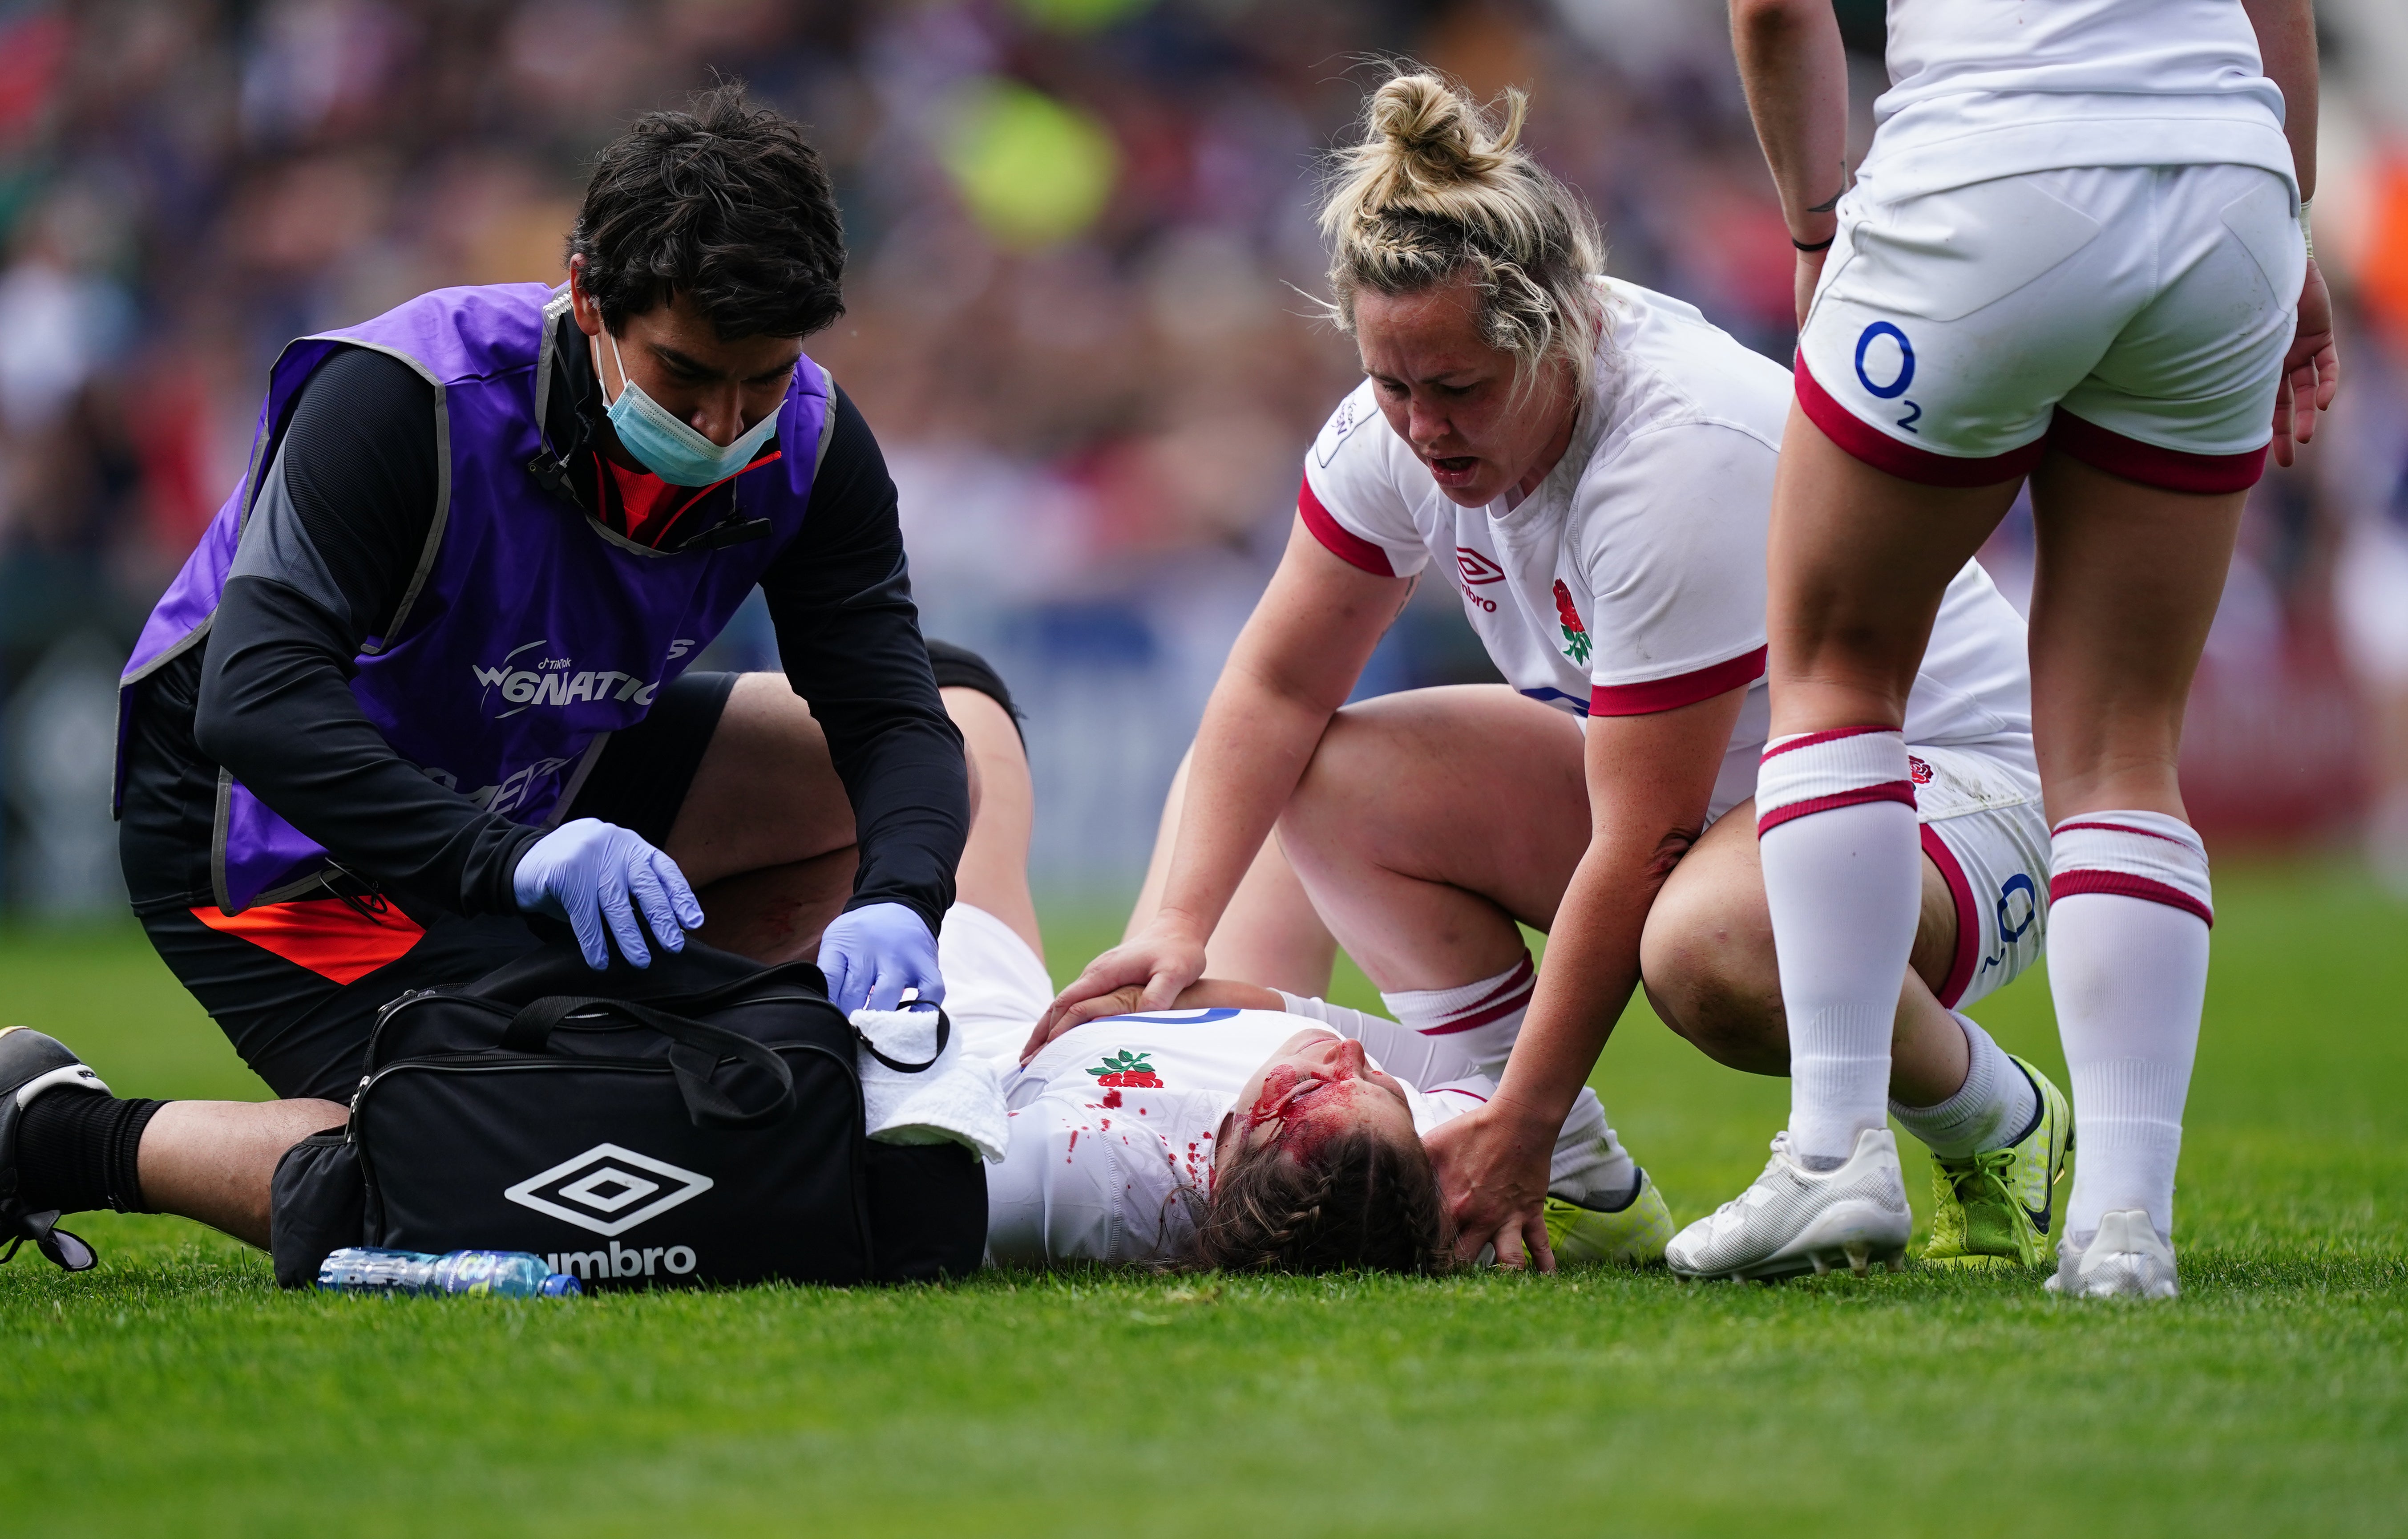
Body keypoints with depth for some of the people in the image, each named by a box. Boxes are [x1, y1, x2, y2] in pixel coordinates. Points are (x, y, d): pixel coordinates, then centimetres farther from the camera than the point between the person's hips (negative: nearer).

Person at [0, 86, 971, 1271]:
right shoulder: (405, 396, -32)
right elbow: (256, 700, -40)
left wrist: (897, 902, -38)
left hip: (528, 789, 7)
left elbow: (891, 716, -15)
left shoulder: (805, 441, -15)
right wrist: (513, 859, -53)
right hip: (272, 830, -7)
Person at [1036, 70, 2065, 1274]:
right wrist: (1177, 925, -17)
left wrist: (1519, 1129, -29)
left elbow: (1641, 846, -30)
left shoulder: (1684, 453, -32)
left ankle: (1995, 1121, -8)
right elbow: (1275, 690, -1)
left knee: (1710, 945, -40)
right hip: (1707, 771, 8)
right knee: (1335, 778, -6)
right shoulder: (1403, 423, -10)